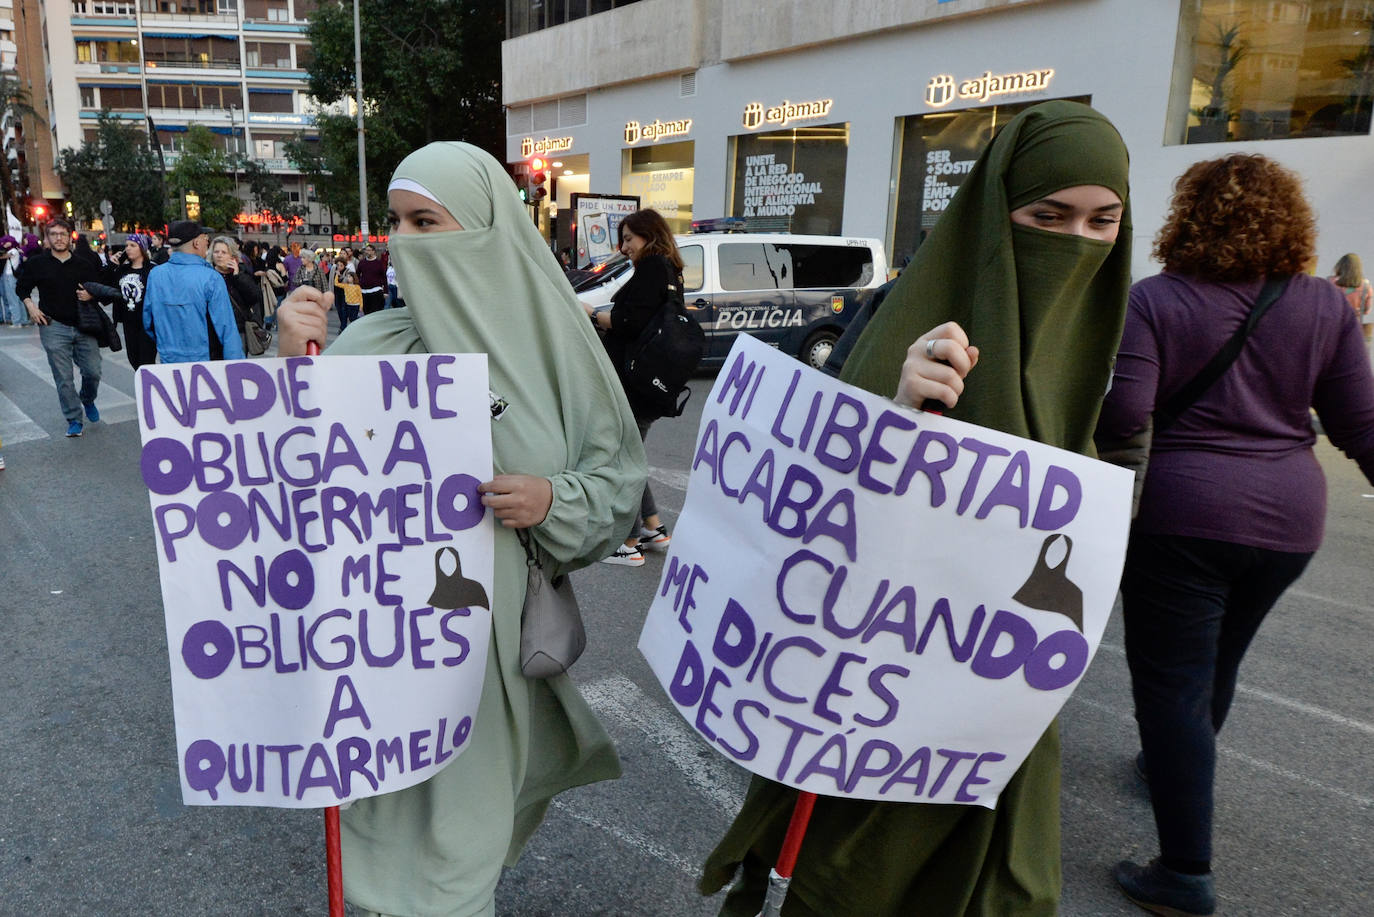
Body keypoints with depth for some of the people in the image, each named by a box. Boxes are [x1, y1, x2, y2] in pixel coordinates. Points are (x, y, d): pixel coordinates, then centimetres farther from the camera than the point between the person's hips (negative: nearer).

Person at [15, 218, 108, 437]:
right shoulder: (37, 263, 2)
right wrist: (30, 305, -2)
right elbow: (21, 288, 15)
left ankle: (88, 400, 34)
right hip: (54, 327, -1)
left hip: (84, 326, 1)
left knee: (93, 371, 2)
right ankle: (74, 420, 11)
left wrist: (90, 296, -8)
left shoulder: (85, 264, 5)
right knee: (64, 378, 1)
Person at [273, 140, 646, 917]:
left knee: (478, 809, 16)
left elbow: (621, 475, 1)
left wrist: (556, 501, -17)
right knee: (411, 812, 14)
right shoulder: (371, 345, -4)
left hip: (508, 627, 0)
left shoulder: (550, 347, -5)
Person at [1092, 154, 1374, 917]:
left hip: (1179, 514, -5)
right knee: (1219, 662, 24)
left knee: (1172, 682, 2)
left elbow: (1122, 414, -18)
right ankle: (1172, 767, 49)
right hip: (1287, 518, 5)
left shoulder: (1153, 300, -10)